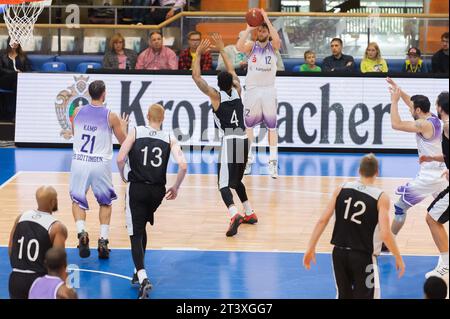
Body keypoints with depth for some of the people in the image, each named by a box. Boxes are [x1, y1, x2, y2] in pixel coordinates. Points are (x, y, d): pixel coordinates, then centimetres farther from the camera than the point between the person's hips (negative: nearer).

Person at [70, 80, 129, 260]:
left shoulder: (77, 112, 0)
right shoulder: (111, 116, -6)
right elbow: (123, 141, 5)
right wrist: (123, 126, 25)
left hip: (79, 162, 1)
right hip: (100, 164, -1)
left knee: (78, 200, 18)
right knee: (105, 202, 19)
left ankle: (81, 232, -6)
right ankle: (103, 240, 8)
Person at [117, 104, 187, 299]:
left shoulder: (135, 133, -1)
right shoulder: (170, 139, 3)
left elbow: (120, 159, -11)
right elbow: (183, 166, -9)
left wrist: (123, 176, 9)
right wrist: (176, 188, 7)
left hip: (137, 188, -3)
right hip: (157, 190, 3)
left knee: (136, 234, -1)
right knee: (141, 228, 26)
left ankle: (143, 278, -19)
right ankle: (139, 272, 33)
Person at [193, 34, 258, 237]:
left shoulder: (216, 96, -1)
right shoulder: (237, 91, 11)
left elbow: (196, 77, 0)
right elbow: (232, 72, 29)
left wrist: (198, 53, 7)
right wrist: (221, 50, 33)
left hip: (229, 142, -6)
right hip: (243, 140, 6)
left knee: (224, 184, -11)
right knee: (236, 180, 27)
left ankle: (234, 215, -35)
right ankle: (249, 214, 32)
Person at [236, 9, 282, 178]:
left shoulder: (273, 46, 1)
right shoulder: (251, 46, 3)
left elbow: (277, 39, -24)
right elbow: (239, 47, -19)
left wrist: (267, 19, -23)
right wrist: (248, 29, -18)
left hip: (269, 90, -1)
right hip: (252, 90, 2)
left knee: (272, 127, -2)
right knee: (248, 126, 7)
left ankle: (273, 162, 0)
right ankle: (248, 160, 18)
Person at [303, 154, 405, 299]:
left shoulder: (341, 189, 0)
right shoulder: (381, 197, -11)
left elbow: (323, 220, -2)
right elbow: (385, 233, -17)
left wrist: (311, 248, 6)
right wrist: (398, 258, -3)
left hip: (340, 253, 4)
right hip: (363, 256, -4)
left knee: (344, 296, 20)